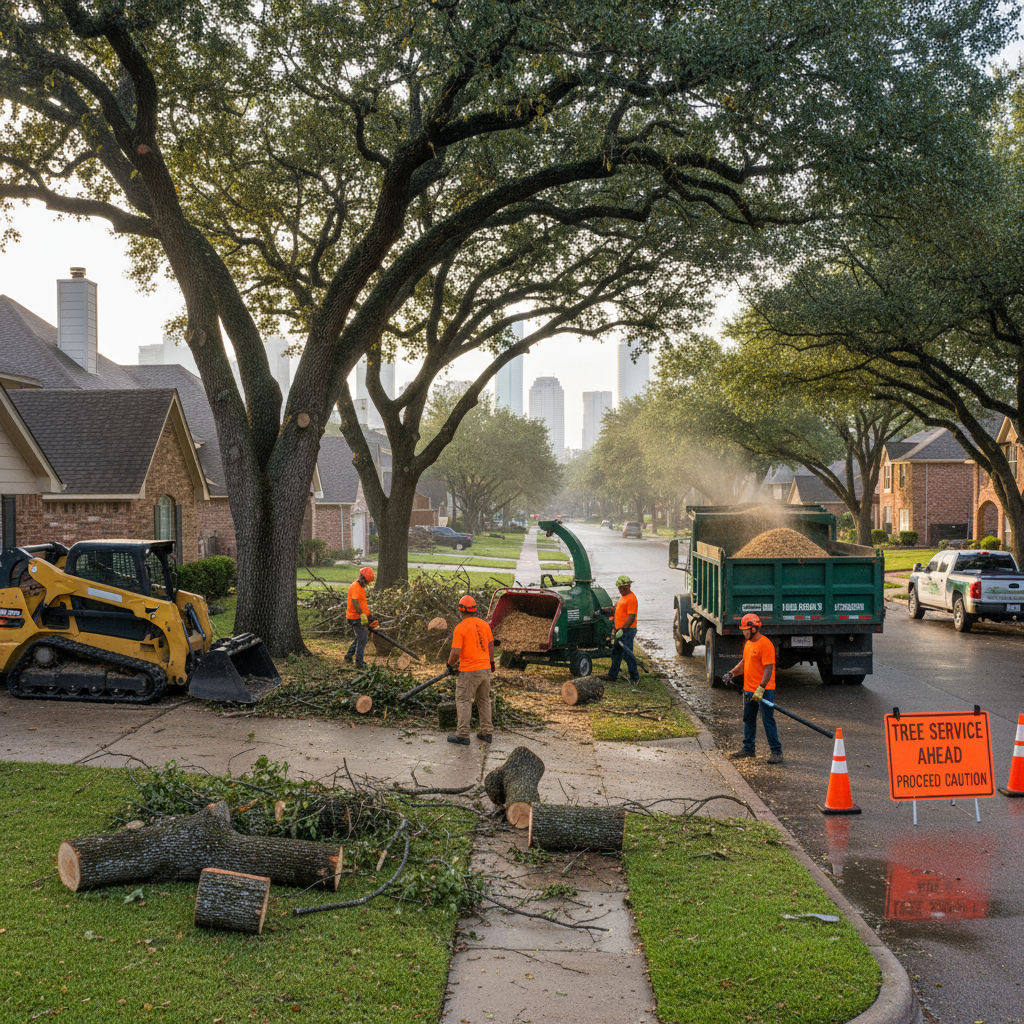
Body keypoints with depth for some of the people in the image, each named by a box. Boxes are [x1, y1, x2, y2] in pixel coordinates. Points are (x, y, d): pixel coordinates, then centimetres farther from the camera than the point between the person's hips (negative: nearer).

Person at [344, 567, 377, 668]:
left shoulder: (361, 587, 16)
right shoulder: (355, 587, -17)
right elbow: (354, 602, -29)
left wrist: (369, 615, 23)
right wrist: (362, 615, -32)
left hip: (360, 617, 10)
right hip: (355, 617, -10)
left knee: (360, 637, 20)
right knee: (362, 638, -9)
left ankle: (348, 655, 31)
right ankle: (359, 662, -7)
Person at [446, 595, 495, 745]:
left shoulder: (460, 628, -14)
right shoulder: (484, 625, 4)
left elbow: (455, 653, -17)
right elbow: (491, 646, 12)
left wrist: (450, 664, 2)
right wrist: (491, 662, 25)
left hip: (469, 671, -6)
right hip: (485, 669, 6)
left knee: (463, 701, 2)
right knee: (484, 700, 16)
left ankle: (463, 734, 2)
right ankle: (487, 732, 18)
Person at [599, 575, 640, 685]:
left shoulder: (631, 598, -15)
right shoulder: (622, 597, 17)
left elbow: (631, 617, -21)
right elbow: (616, 609, 29)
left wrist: (622, 629, -24)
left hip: (627, 631, -10)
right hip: (620, 631, 10)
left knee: (628, 654, -7)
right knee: (616, 653, 13)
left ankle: (634, 677, 1)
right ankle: (612, 675, 19)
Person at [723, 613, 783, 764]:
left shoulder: (765, 644, -18)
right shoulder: (748, 643, 12)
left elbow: (768, 669, -22)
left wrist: (761, 689, -26)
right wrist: (732, 673, 12)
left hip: (764, 690, -9)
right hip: (749, 689, 9)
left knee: (768, 721, -6)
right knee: (748, 719, 16)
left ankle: (776, 751, 0)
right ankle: (748, 749, 28)